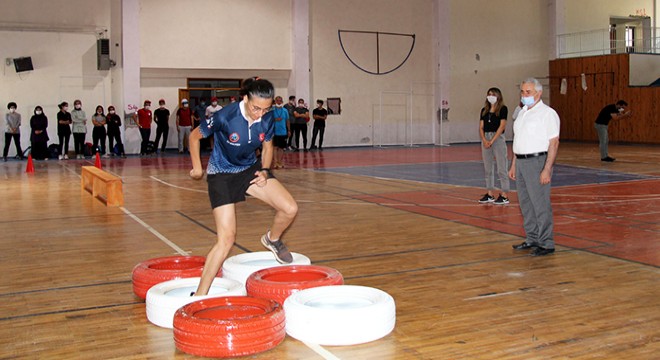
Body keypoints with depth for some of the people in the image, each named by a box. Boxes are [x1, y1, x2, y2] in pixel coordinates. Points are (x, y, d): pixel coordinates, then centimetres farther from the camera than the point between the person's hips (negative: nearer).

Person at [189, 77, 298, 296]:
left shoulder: (267, 120, -13)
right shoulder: (225, 117, -26)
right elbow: (195, 136, -10)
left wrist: (264, 171, -9)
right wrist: (197, 168, -7)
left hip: (251, 168, 5)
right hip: (221, 175, -5)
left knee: (290, 209, -11)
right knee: (227, 237, -13)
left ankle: (273, 240, 24)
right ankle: (200, 295, -2)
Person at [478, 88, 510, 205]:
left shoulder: (503, 109, -2)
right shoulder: (484, 110, 13)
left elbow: (502, 126, -10)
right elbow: (481, 127, 8)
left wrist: (492, 141, -15)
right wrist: (484, 140, -10)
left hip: (498, 138, -6)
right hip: (485, 138, 6)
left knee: (501, 169, -5)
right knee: (488, 169, 8)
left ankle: (504, 195, -2)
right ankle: (490, 194, 14)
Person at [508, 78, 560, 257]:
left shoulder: (547, 113, -9)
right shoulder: (522, 113, 16)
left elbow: (554, 143, -14)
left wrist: (547, 169, -21)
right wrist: (513, 165, 18)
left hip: (537, 162, -8)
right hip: (521, 162, 8)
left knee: (541, 205, -6)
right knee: (526, 204, 12)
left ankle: (546, 244, 1)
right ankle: (532, 240, 22)